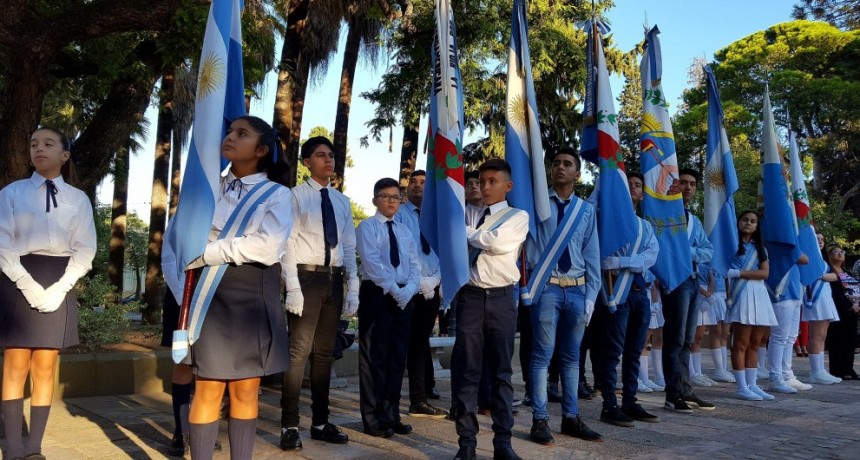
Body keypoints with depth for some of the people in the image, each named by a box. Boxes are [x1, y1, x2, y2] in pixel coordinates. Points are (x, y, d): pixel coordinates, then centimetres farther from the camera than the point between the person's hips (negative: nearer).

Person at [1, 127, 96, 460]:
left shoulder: (78, 199, 7)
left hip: (58, 285, 1)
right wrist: (29, 286, -15)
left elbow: (85, 249, 4)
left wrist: (59, 288, -9)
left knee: (45, 368, 3)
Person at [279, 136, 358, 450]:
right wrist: (293, 288, -16)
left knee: (325, 352, 12)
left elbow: (349, 248, 13)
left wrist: (353, 289, 7)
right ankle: (290, 426, 3)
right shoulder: (296, 196, -2)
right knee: (299, 351, -6)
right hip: (307, 276, -5)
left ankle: (320, 423, 21)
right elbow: (289, 243, -8)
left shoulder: (342, 201, 14)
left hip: (334, 279, 6)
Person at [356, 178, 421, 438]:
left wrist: (408, 290, -8)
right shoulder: (367, 227, -1)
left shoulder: (404, 231, 17)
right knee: (374, 356, -3)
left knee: (398, 356, 8)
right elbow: (372, 262, -13)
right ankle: (373, 419, 4)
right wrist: (393, 290, -18)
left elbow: (415, 266, 10)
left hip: (404, 296, 6)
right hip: (376, 293, -6)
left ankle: (391, 415, 16)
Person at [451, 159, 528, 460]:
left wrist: (466, 231, -3)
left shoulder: (518, 217, 3)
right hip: (470, 297, 2)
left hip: (501, 299, -2)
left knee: (501, 372, 5)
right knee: (465, 371, 1)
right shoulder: (469, 216, 15)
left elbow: (497, 242, -14)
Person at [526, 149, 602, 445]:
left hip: (577, 288, 4)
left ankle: (571, 418, 21)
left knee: (571, 356, 12)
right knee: (543, 355, -1)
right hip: (547, 287, -3)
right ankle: (540, 420, 6)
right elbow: (527, 244, -5)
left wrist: (591, 294, 2)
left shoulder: (587, 210, 10)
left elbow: (592, 255, 9)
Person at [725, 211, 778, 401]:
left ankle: (752, 385, 11)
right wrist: (728, 294, -13)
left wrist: (739, 273, -8)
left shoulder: (760, 248, 18)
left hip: (759, 295, 5)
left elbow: (764, 273, 4)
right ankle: (741, 387, -5)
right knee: (741, 343, -7)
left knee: (754, 343, 6)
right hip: (741, 295, -5)